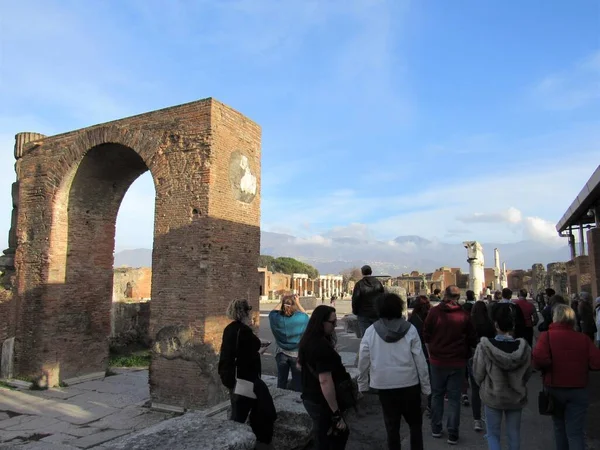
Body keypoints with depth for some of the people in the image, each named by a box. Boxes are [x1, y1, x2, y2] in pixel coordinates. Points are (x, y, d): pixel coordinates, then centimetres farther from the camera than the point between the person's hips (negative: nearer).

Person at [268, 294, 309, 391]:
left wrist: (281, 302, 8)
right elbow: (305, 315, 4)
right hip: (297, 353, -1)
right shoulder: (300, 318, -21)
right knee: (298, 381, 13)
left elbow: (273, 312, 6)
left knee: (281, 380, 16)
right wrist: (298, 303, 8)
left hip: (281, 353, 2)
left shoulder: (277, 318, -18)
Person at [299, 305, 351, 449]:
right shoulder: (322, 346, -26)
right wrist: (336, 414, -26)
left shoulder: (307, 340, 4)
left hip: (310, 397, 9)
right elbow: (325, 381, -30)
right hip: (322, 402, -9)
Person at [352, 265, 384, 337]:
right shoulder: (378, 283, 1)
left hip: (363, 314, -3)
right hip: (377, 314, 3)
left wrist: (355, 311, 3)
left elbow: (355, 299, -9)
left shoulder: (359, 284, -9)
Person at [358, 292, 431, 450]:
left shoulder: (371, 331, -6)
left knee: (392, 426, 15)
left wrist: (362, 385, 8)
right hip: (409, 384, 0)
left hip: (384, 385, 1)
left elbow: (363, 361, -4)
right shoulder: (410, 329, -8)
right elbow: (420, 360, -5)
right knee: (415, 424, 18)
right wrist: (425, 386, 4)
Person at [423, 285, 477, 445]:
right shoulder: (464, 315, -10)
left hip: (437, 360, 0)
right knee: (454, 398, 9)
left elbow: (426, 335, -2)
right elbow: (472, 339, -2)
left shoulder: (434, 312, -10)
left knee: (437, 395, 16)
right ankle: (452, 434, 13)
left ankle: (436, 429, 24)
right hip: (458, 362, 0)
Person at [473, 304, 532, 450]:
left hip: (492, 396, -2)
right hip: (516, 397, 2)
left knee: (493, 434, 15)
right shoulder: (524, 348, -17)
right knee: (514, 435, 20)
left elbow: (478, 375, -13)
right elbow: (527, 374, -2)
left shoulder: (484, 347, -23)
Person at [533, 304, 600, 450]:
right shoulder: (583, 338, -7)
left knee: (559, 426, 22)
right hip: (579, 390, 1)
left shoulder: (547, 336, -13)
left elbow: (539, 359, -27)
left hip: (555, 388, 0)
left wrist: (545, 368, -4)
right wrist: (581, 365, 9)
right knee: (575, 431, 5)